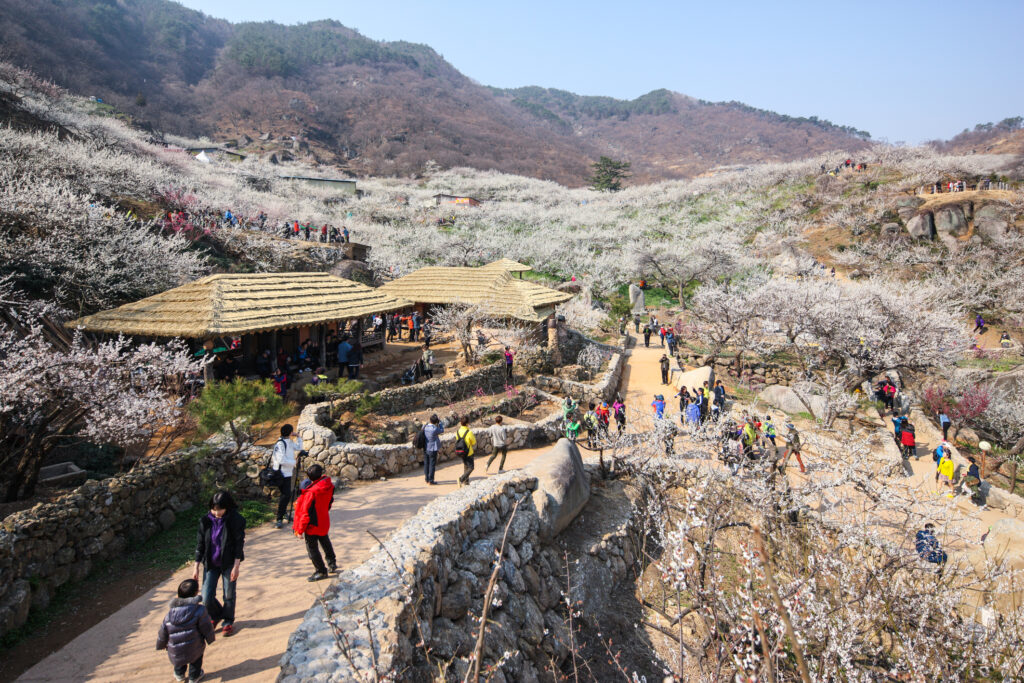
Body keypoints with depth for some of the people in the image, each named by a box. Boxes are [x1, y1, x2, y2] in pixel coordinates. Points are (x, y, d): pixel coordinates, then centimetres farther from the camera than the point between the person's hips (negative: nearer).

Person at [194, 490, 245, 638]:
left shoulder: (235, 520, -15)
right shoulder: (205, 521, -7)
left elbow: (239, 544, -11)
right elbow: (200, 544, 2)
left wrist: (236, 566, -13)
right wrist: (196, 566, 2)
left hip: (228, 563, -2)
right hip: (210, 564, 3)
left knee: (229, 595, 7)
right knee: (206, 598, 2)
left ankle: (228, 622, 28)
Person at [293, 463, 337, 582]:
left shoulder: (311, 493, -31)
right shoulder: (328, 486, -9)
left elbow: (306, 513, -24)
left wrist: (300, 530, -13)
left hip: (313, 525, -8)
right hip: (324, 522, 8)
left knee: (312, 548, 9)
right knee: (325, 542, 29)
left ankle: (321, 571, 19)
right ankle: (332, 564, 42)